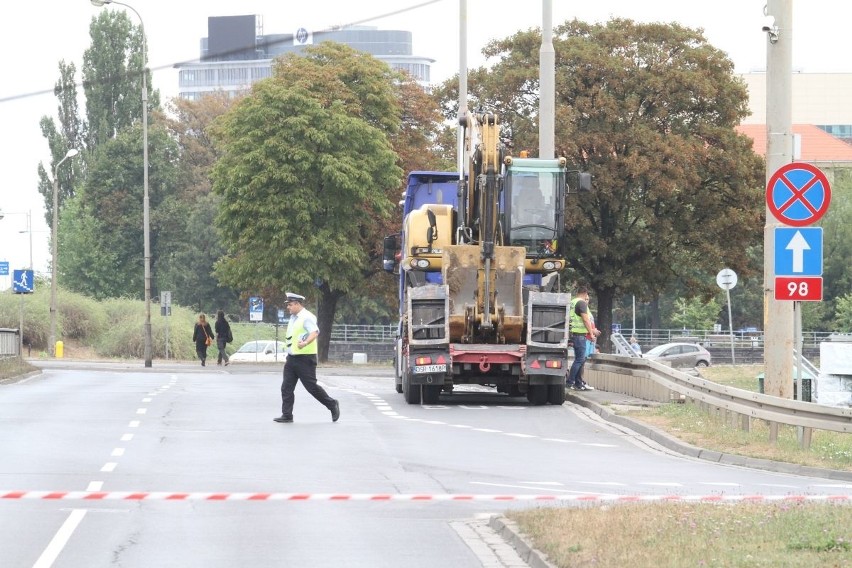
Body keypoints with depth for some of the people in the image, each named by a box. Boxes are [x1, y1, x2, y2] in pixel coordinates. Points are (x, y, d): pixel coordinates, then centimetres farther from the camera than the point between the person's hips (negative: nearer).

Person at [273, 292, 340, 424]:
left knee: (311, 386, -4)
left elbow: (314, 333, -29)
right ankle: (286, 415, 4)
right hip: (292, 358, 9)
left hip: (305, 358, -9)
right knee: (286, 387, 2)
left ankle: (332, 405, 14)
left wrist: (305, 343, -46)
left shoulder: (307, 317, -14)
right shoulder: (293, 318, 15)